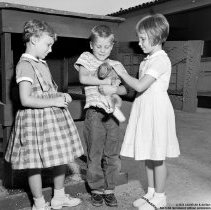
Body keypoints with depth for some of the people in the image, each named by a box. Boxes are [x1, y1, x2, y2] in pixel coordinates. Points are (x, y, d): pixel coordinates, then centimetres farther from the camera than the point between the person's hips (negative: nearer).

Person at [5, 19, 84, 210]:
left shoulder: (42, 63, 12)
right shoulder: (25, 65, -15)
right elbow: (26, 100, -23)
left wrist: (62, 96, 6)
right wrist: (54, 102, -18)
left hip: (54, 116, 9)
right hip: (36, 119, -9)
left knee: (61, 157, 16)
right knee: (36, 165, 5)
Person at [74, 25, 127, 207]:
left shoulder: (116, 65, 13)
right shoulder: (86, 58, 6)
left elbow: (124, 89, 6)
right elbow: (83, 78, -13)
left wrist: (114, 89, -15)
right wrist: (106, 81, -13)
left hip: (112, 113, 3)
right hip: (94, 112, -3)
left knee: (113, 154, 6)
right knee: (94, 153, 5)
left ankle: (109, 189, 22)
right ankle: (97, 189, 21)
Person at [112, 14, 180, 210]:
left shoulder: (161, 60, -16)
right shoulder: (148, 60, 14)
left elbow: (139, 86, -22)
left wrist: (122, 73, -10)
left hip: (156, 110, -9)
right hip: (145, 109, 9)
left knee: (157, 156, 3)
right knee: (148, 154, 15)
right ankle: (151, 192, 30)